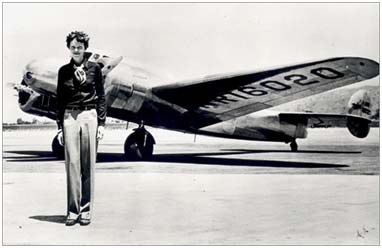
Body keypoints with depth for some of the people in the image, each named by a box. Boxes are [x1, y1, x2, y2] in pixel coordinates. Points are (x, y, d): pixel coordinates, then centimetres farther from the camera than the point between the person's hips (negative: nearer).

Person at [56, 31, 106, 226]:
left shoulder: (94, 69, 5)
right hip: (69, 117, 1)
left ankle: (86, 210, 6)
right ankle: (72, 210, 2)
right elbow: (60, 100, 11)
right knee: (72, 162, -3)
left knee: (88, 164, 0)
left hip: (89, 116, -1)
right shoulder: (64, 71, 9)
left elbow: (101, 97, 6)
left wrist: (101, 123, -1)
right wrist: (59, 126, 5)